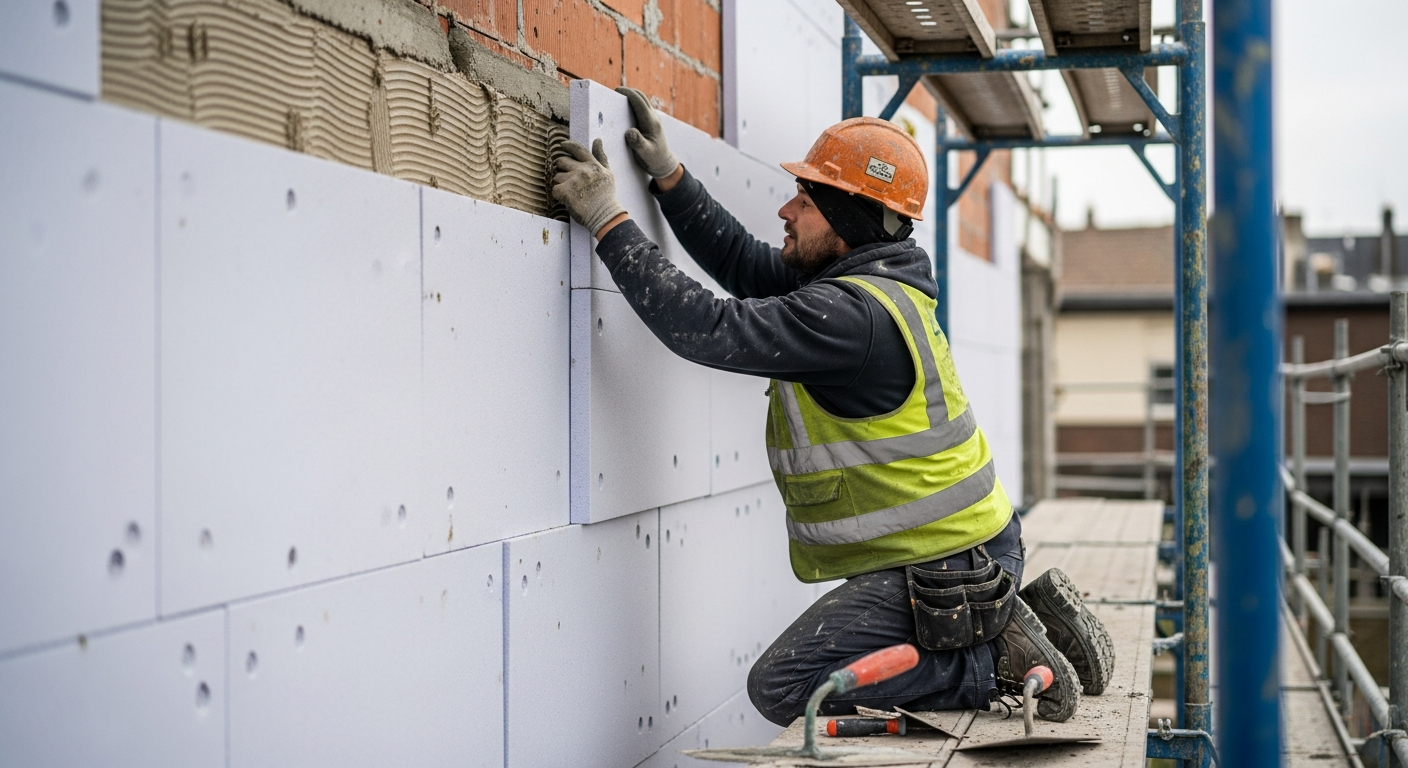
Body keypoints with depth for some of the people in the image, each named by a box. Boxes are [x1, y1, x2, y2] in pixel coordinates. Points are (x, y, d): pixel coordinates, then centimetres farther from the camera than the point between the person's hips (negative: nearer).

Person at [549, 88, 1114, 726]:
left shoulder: (849, 313, -23)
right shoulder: (850, 278, 8)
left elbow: (709, 328, -25)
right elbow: (742, 263, 18)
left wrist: (609, 220, -19)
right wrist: (668, 177, 10)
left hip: (945, 567, -10)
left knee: (784, 687, -10)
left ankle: (998, 659, -6)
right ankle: (1011, 619, 16)